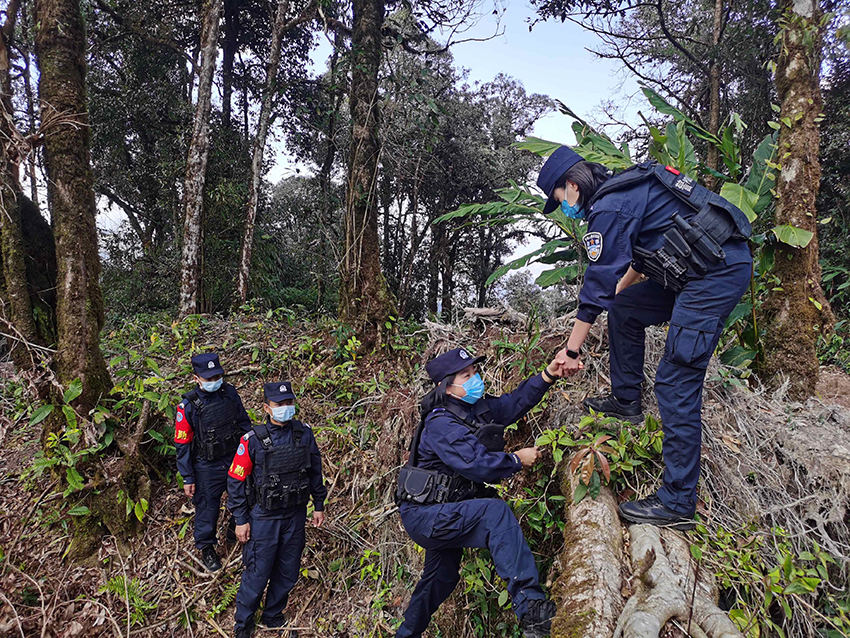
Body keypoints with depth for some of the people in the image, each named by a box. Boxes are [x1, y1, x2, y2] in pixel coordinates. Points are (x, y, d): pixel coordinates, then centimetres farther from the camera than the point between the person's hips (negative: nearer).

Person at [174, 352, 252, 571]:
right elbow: (182, 445, -12)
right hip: (207, 466, -4)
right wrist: (188, 478, -8)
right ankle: (206, 547, 39)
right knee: (207, 506, 12)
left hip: (235, 457, 4)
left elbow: (244, 422, 6)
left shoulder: (230, 393, -9)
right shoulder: (188, 406, -20)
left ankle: (236, 532, 48)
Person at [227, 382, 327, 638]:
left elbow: (315, 470, 7)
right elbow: (236, 481, -8)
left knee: (288, 573, 16)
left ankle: (273, 617, 39)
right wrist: (241, 520, -7)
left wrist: (319, 505, 9)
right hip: (264, 518, -4)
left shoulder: (304, 434, -5)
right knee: (257, 574, 6)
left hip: (295, 515, 4)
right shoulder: (253, 440, -16)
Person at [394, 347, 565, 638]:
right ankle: (529, 608, -32)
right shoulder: (441, 424, -21)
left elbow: (514, 402, 7)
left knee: (442, 577, 25)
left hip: (439, 515, 10)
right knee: (495, 511, -28)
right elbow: (476, 465, -29)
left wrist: (548, 375, -6)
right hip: (424, 516, -10)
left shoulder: (477, 409, 6)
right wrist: (517, 459, -15)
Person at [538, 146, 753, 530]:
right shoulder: (624, 192, 18)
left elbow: (597, 288, -12)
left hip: (719, 271, -10)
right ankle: (626, 401, 29)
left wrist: (571, 350, -5)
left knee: (676, 384, -11)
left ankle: (677, 505, -5)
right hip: (700, 271, 10)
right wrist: (616, 290, 38)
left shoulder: (608, 209, -12)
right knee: (624, 309, 20)